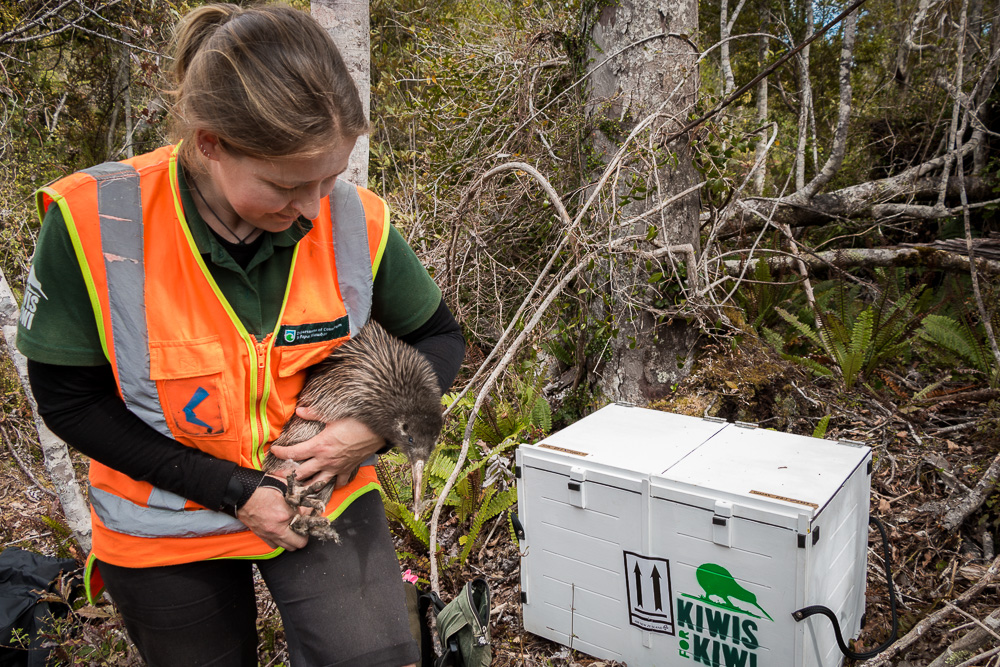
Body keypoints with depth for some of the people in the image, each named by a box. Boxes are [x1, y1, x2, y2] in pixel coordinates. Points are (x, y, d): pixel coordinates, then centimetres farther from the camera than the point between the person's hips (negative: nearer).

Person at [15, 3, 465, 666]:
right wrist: (232, 490, -18)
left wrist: (379, 426, -22)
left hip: (326, 493, 1)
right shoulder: (94, 221, -22)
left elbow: (441, 336, -3)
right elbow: (68, 397, -13)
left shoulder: (353, 220, -18)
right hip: (164, 529, 0)